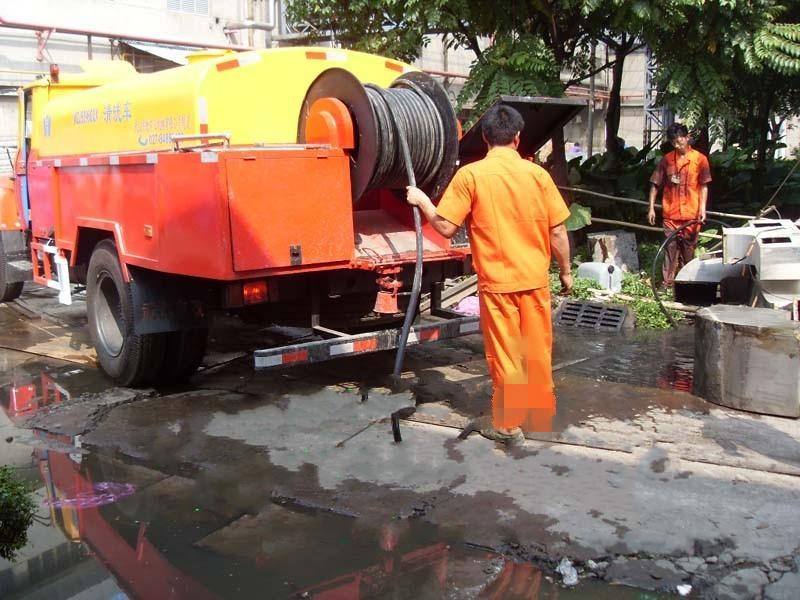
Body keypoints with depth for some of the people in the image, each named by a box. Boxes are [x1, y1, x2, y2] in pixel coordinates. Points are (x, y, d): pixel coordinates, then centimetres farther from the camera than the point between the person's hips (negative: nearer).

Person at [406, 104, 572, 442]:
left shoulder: (470, 175, -9)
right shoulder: (537, 174, -2)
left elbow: (446, 228, -10)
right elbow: (557, 231, -1)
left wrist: (421, 200, 7)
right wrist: (565, 271, 13)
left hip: (496, 281, -2)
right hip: (535, 278, 2)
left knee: (504, 353, 7)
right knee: (538, 348, 16)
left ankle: (508, 423, 16)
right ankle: (542, 409, 31)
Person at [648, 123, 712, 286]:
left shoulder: (699, 159, 0)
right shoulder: (667, 159, 3)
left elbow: (704, 186, 2)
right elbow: (655, 184, 7)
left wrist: (702, 208, -7)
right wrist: (651, 207, 2)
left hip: (691, 214, 0)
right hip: (670, 214, 0)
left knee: (688, 249, 9)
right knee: (670, 248, -2)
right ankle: (667, 283, 0)